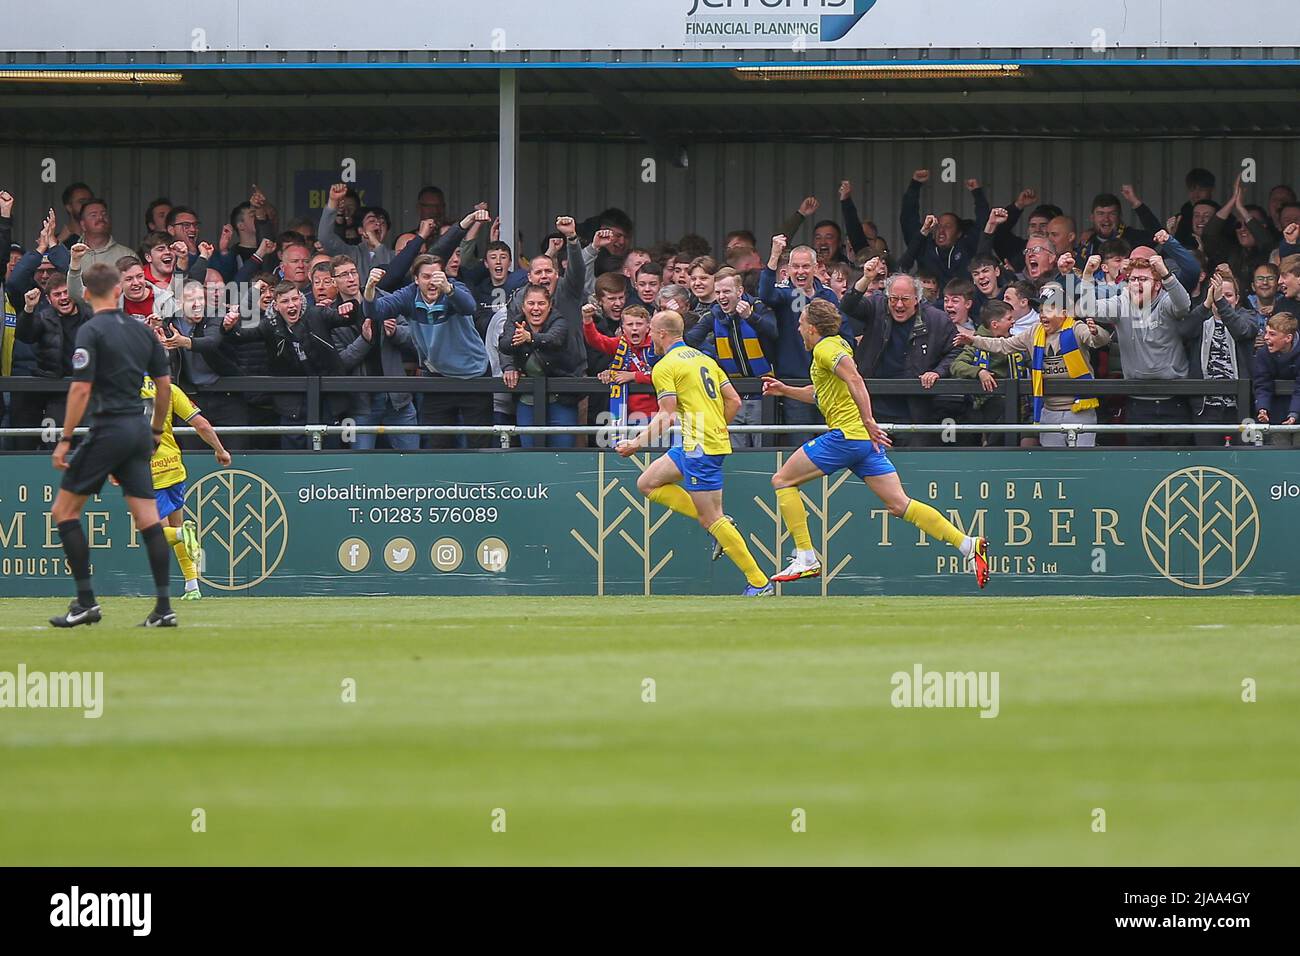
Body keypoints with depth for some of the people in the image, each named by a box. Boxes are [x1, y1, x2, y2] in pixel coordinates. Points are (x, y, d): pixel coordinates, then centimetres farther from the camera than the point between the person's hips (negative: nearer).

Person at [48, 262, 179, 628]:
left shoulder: (91, 332, -9)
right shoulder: (143, 330, 10)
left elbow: (81, 389, -14)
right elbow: (164, 384, 14)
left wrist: (65, 440, -11)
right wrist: (157, 431, 25)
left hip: (108, 430, -6)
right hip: (138, 432, 6)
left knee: (64, 511, 3)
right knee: (148, 519, 5)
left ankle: (86, 601, -4)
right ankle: (164, 607, -1)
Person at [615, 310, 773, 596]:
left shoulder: (665, 367, -9)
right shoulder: (703, 358, 16)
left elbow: (667, 416, -15)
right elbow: (734, 401, 14)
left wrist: (637, 443, -8)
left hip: (699, 447, -9)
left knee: (711, 519, -6)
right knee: (647, 484, 16)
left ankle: (759, 583, -7)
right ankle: (721, 524, 9)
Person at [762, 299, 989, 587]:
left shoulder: (825, 348, -6)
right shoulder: (836, 345, 23)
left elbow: (854, 380, -26)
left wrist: (868, 421, -31)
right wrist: (785, 390, 36)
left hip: (845, 434, -9)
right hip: (867, 442, 9)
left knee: (783, 481, 3)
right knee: (899, 504, 1)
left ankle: (806, 559, -2)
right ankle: (969, 545, -11)